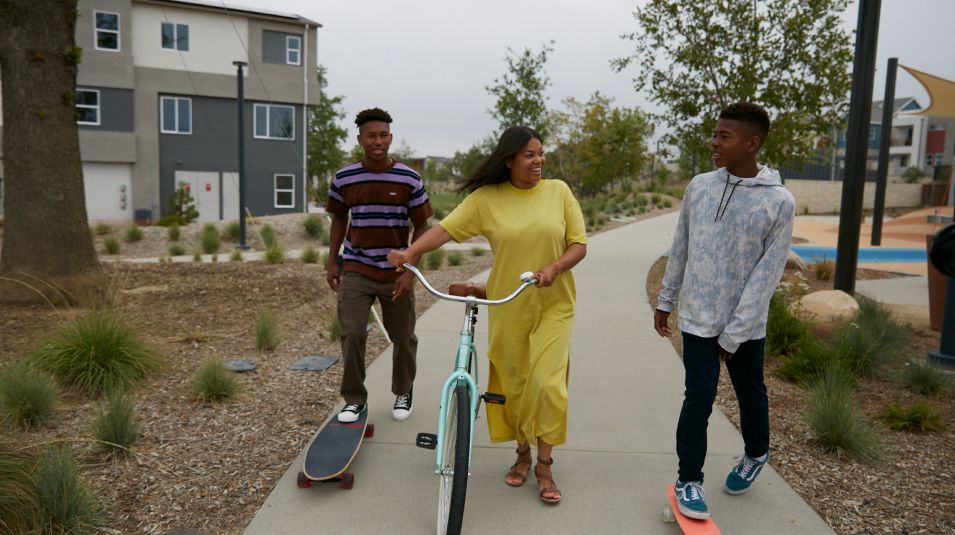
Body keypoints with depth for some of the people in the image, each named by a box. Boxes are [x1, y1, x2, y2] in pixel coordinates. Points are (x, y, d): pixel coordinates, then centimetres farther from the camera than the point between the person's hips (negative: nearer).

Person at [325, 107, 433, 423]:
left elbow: (421, 226, -2)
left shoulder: (409, 179, -7)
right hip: (356, 270, 1)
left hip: (395, 273, 0)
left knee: (403, 338, 9)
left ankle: (403, 392, 34)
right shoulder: (343, 179, -2)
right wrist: (332, 263, 8)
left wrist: (410, 270, -10)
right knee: (352, 334, -10)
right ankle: (354, 398, 10)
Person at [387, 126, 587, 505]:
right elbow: (446, 228, -8)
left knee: (545, 383, -7)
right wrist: (410, 252, -24)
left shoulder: (558, 191, -1)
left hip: (553, 306, 0)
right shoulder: (486, 198, -4)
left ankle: (544, 465, 11)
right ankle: (523, 452, 33)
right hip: (508, 307, 1)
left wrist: (554, 268, -20)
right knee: (512, 384, 10)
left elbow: (578, 245, -1)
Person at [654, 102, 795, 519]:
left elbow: (766, 275, -12)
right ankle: (688, 480, 15)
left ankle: (755, 454, 46)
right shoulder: (699, 187, -2)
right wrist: (665, 301, 11)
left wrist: (733, 334, -13)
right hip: (698, 318, 1)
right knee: (699, 398, -1)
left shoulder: (779, 202, -12)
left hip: (746, 325, -1)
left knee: (750, 393, 18)